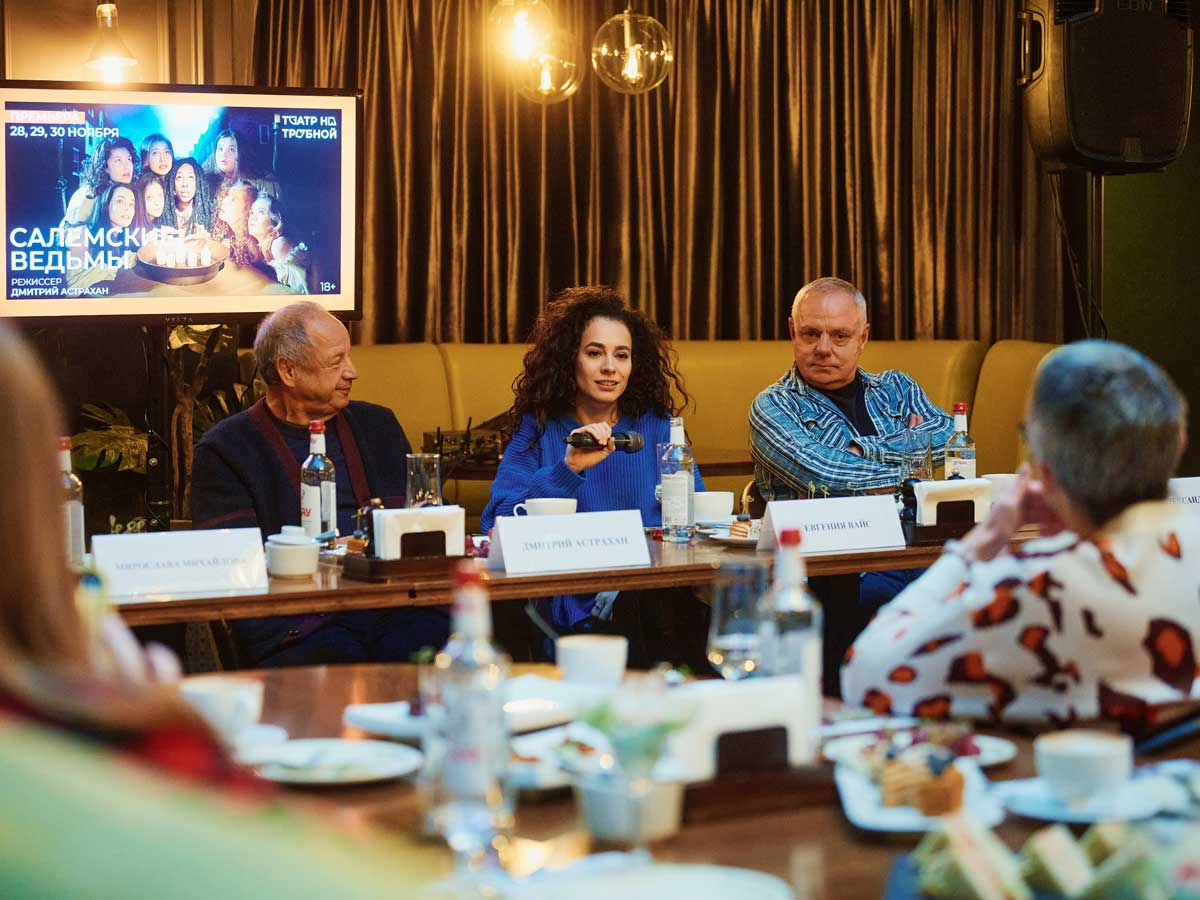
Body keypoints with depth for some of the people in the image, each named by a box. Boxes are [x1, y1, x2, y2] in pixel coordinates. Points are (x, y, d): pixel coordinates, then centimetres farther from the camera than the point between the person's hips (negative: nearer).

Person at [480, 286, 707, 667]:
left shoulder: (656, 425, 16)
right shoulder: (538, 432, 8)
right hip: (579, 604, -2)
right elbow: (498, 526, -6)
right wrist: (568, 469, -16)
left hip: (658, 589, 3)